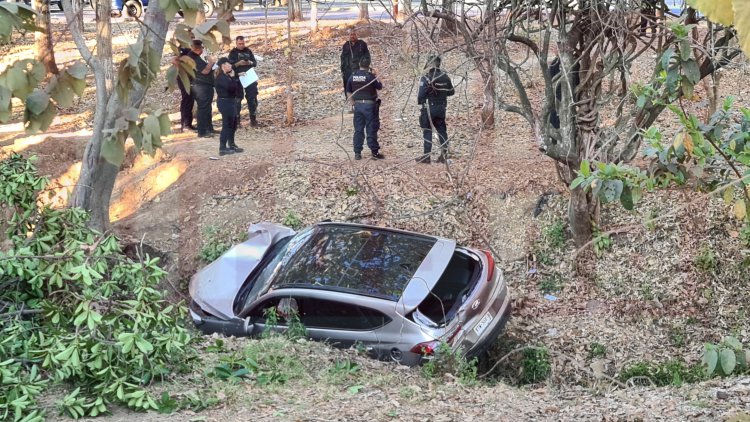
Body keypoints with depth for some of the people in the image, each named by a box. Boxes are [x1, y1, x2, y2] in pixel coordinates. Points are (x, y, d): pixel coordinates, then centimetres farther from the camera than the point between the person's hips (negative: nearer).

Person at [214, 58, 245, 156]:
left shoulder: (227, 76, 13)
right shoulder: (221, 77, -16)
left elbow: (238, 89, 13)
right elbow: (231, 87, -28)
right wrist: (233, 78, -14)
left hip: (231, 101, 10)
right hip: (225, 102, -10)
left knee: (233, 124, 17)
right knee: (227, 125, -7)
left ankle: (231, 145, 28)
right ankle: (222, 148, -4)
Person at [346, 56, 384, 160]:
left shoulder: (353, 76, 3)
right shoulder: (370, 76, -12)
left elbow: (349, 91, 9)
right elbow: (380, 87, 0)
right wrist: (375, 76, 12)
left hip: (358, 105, 4)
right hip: (369, 105, -4)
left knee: (358, 129, 8)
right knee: (371, 129, 1)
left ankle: (357, 153, 8)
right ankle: (374, 152, 3)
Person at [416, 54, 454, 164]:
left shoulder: (426, 78, -15)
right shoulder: (444, 76, 2)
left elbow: (421, 94, -18)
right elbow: (451, 92, 10)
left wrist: (419, 101, 0)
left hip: (429, 108, -5)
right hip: (441, 108, 5)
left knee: (427, 131, 2)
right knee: (442, 130, 12)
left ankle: (426, 156, 3)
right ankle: (444, 155, 13)